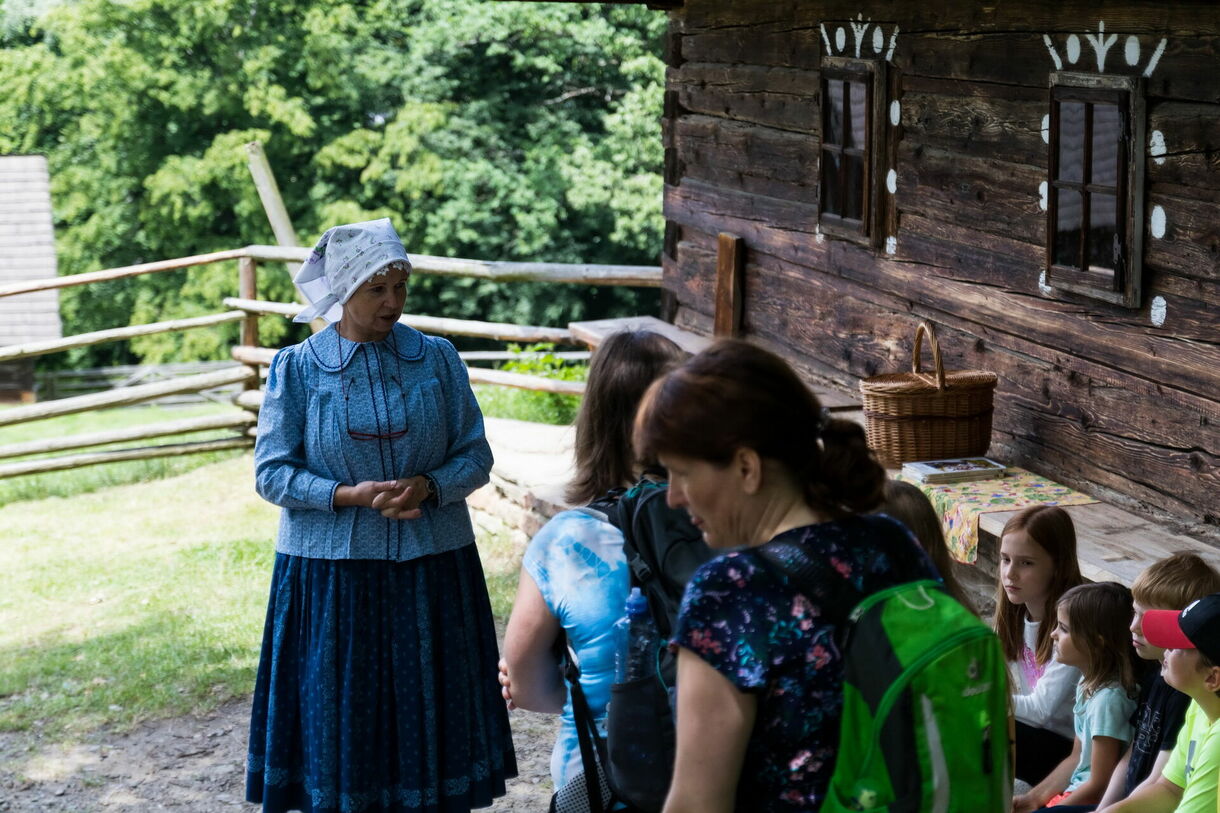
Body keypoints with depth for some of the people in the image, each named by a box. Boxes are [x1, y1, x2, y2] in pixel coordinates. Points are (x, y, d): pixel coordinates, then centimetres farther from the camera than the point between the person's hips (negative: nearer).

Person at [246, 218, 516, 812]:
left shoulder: (438, 360, 1)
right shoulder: (295, 369, -3)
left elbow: (476, 455, 4)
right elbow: (271, 473, -4)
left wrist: (428, 486, -17)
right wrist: (351, 496, -18)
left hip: (432, 568, 2)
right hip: (330, 572, -1)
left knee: (428, 711, 6)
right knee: (338, 715, 3)